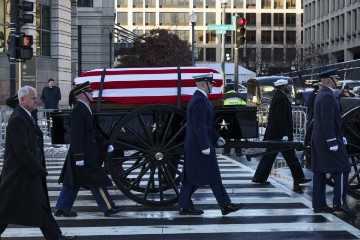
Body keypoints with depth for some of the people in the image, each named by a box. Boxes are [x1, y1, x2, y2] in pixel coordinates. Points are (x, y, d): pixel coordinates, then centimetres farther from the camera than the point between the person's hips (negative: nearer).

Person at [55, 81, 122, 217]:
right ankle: (108, 208, 6)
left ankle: (62, 208, 17)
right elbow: (76, 135, -22)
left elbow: (92, 131, 22)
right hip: (84, 153, -10)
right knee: (96, 180, -2)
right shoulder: (78, 111, -18)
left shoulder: (85, 109, 14)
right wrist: (79, 156, -24)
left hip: (87, 151, 10)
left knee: (73, 181, 12)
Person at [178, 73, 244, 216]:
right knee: (213, 177, -3)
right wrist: (205, 146, -22)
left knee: (191, 177, 10)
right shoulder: (200, 101, -17)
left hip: (193, 146, 10)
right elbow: (199, 126, -22)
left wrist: (216, 137, 21)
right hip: (200, 145, -10)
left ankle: (185, 206, 11)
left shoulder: (197, 98, 16)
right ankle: (225, 205, 4)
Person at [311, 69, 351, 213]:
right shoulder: (328, 96, -16)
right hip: (328, 139, -10)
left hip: (318, 140, 10)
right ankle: (339, 202, -3)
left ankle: (319, 204, 10)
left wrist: (340, 136, 23)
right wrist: (333, 142, -22)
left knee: (320, 172, 8)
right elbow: (327, 121, -22)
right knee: (342, 170, -2)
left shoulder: (321, 95, 17)